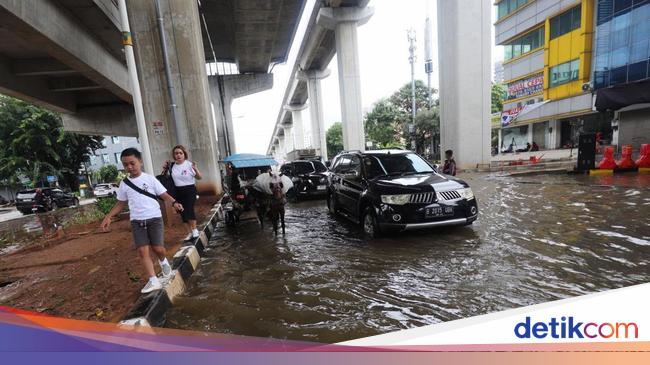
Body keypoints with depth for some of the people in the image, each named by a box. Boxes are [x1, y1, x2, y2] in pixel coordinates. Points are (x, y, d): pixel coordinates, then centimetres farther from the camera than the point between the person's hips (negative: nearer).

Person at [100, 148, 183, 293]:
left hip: (154, 218, -3)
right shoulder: (124, 184, 8)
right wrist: (108, 216, 8)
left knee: (158, 248, -6)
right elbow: (120, 203, 19)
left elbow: (164, 195, -4)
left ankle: (163, 261, 29)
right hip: (136, 221, 3)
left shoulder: (150, 179, -1)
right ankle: (153, 280, 2)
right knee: (142, 250, -5)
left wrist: (174, 203, -23)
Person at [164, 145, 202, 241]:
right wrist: (165, 168, 3)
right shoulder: (172, 165, 4)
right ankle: (189, 233, 24)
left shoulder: (189, 164, -8)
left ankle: (194, 229, 7)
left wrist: (196, 169, -25)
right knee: (183, 213, 9)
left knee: (189, 210, -17)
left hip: (190, 190, -5)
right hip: (178, 192, 5)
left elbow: (199, 178, -7)